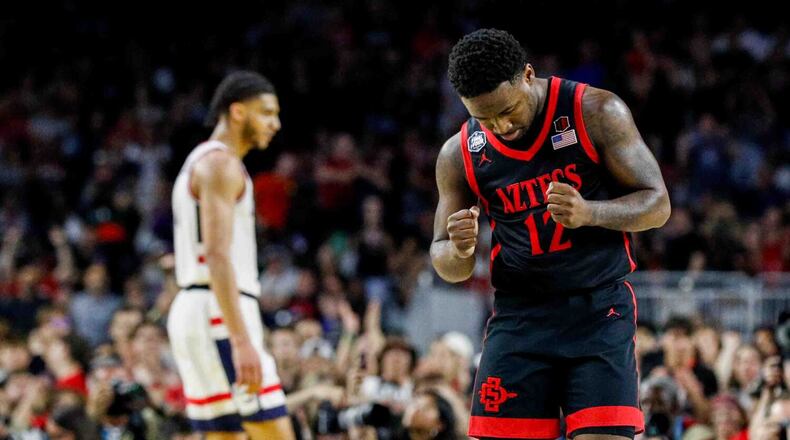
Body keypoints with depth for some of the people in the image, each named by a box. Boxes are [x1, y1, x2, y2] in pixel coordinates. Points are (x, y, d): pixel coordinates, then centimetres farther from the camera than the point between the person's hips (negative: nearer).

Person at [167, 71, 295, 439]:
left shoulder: (200, 162, 23)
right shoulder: (220, 163, -9)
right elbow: (217, 255, -20)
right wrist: (243, 341, -26)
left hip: (194, 311, 10)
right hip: (220, 314, -10)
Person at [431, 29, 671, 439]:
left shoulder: (596, 113, -6)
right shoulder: (459, 155, 3)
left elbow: (657, 204, -4)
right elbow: (449, 266, 11)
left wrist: (588, 213, -24)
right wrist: (458, 251, -15)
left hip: (600, 310, -3)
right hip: (518, 316, 3)